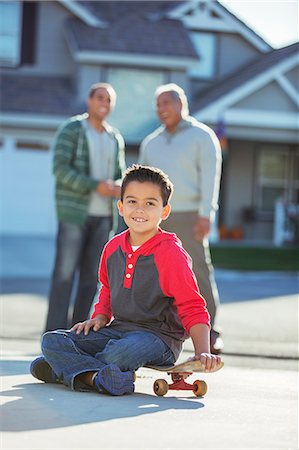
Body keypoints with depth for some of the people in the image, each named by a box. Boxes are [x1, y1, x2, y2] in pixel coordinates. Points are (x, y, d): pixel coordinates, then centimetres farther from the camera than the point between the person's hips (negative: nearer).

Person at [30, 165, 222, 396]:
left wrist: (202, 352, -26)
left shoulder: (171, 253, -12)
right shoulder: (113, 247, 8)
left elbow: (193, 308, -14)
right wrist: (101, 316, 7)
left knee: (122, 351, -39)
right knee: (52, 340, -7)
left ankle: (68, 367, -14)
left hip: (158, 338, -7)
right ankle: (96, 376, -27)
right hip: (117, 330, 7)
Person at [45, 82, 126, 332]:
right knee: (65, 272, -9)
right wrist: (95, 186, -20)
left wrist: (120, 188, -8)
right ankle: (55, 334, -9)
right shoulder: (71, 130, -3)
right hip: (74, 212, -6)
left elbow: (119, 176, 17)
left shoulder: (115, 139, 14)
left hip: (103, 215, 6)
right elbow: (61, 169, -13)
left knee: (91, 275, 4)